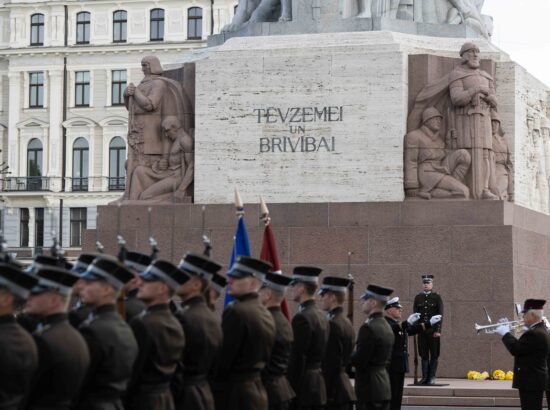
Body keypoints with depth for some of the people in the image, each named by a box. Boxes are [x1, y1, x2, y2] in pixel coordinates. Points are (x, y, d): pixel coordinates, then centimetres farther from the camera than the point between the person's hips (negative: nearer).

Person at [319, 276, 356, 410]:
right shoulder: (346, 323, 14)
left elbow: (331, 365, -19)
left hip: (334, 393, -10)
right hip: (345, 389, 10)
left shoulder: (333, 325, -16)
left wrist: (328, 396, -18)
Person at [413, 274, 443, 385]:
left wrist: (438, 330, -10)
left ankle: (432, 377, 4)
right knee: (424, 354, 3)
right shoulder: (418, 297, 10)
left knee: (434, 355, 1)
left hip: (433, 330, -2)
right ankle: (425, 377, 6)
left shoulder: (437, 298, 2)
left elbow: (440, 315, -2)